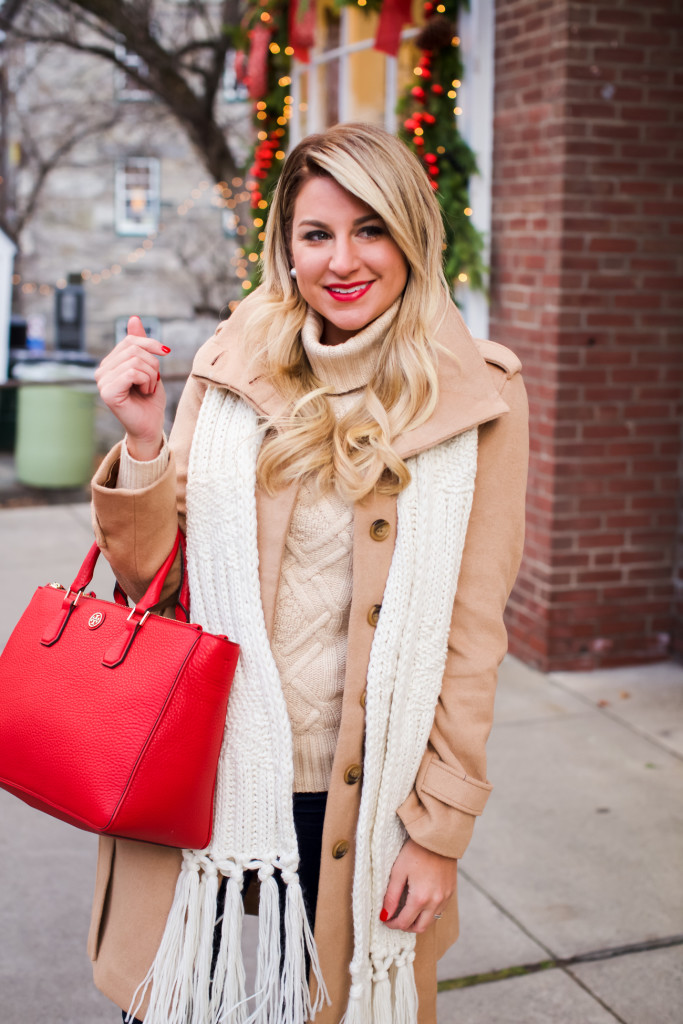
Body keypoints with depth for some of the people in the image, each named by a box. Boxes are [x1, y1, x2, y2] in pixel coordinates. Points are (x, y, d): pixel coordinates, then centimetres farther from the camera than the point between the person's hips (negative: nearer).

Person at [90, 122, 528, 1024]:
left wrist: (441, 830, -6)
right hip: (208, 776, 2)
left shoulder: (476, 399, -6)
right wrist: (143, 442, -13)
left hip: (359, 794, -1)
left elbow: (472, 634, -5)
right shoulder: (230, 371, 0)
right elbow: (155, 582, 2)